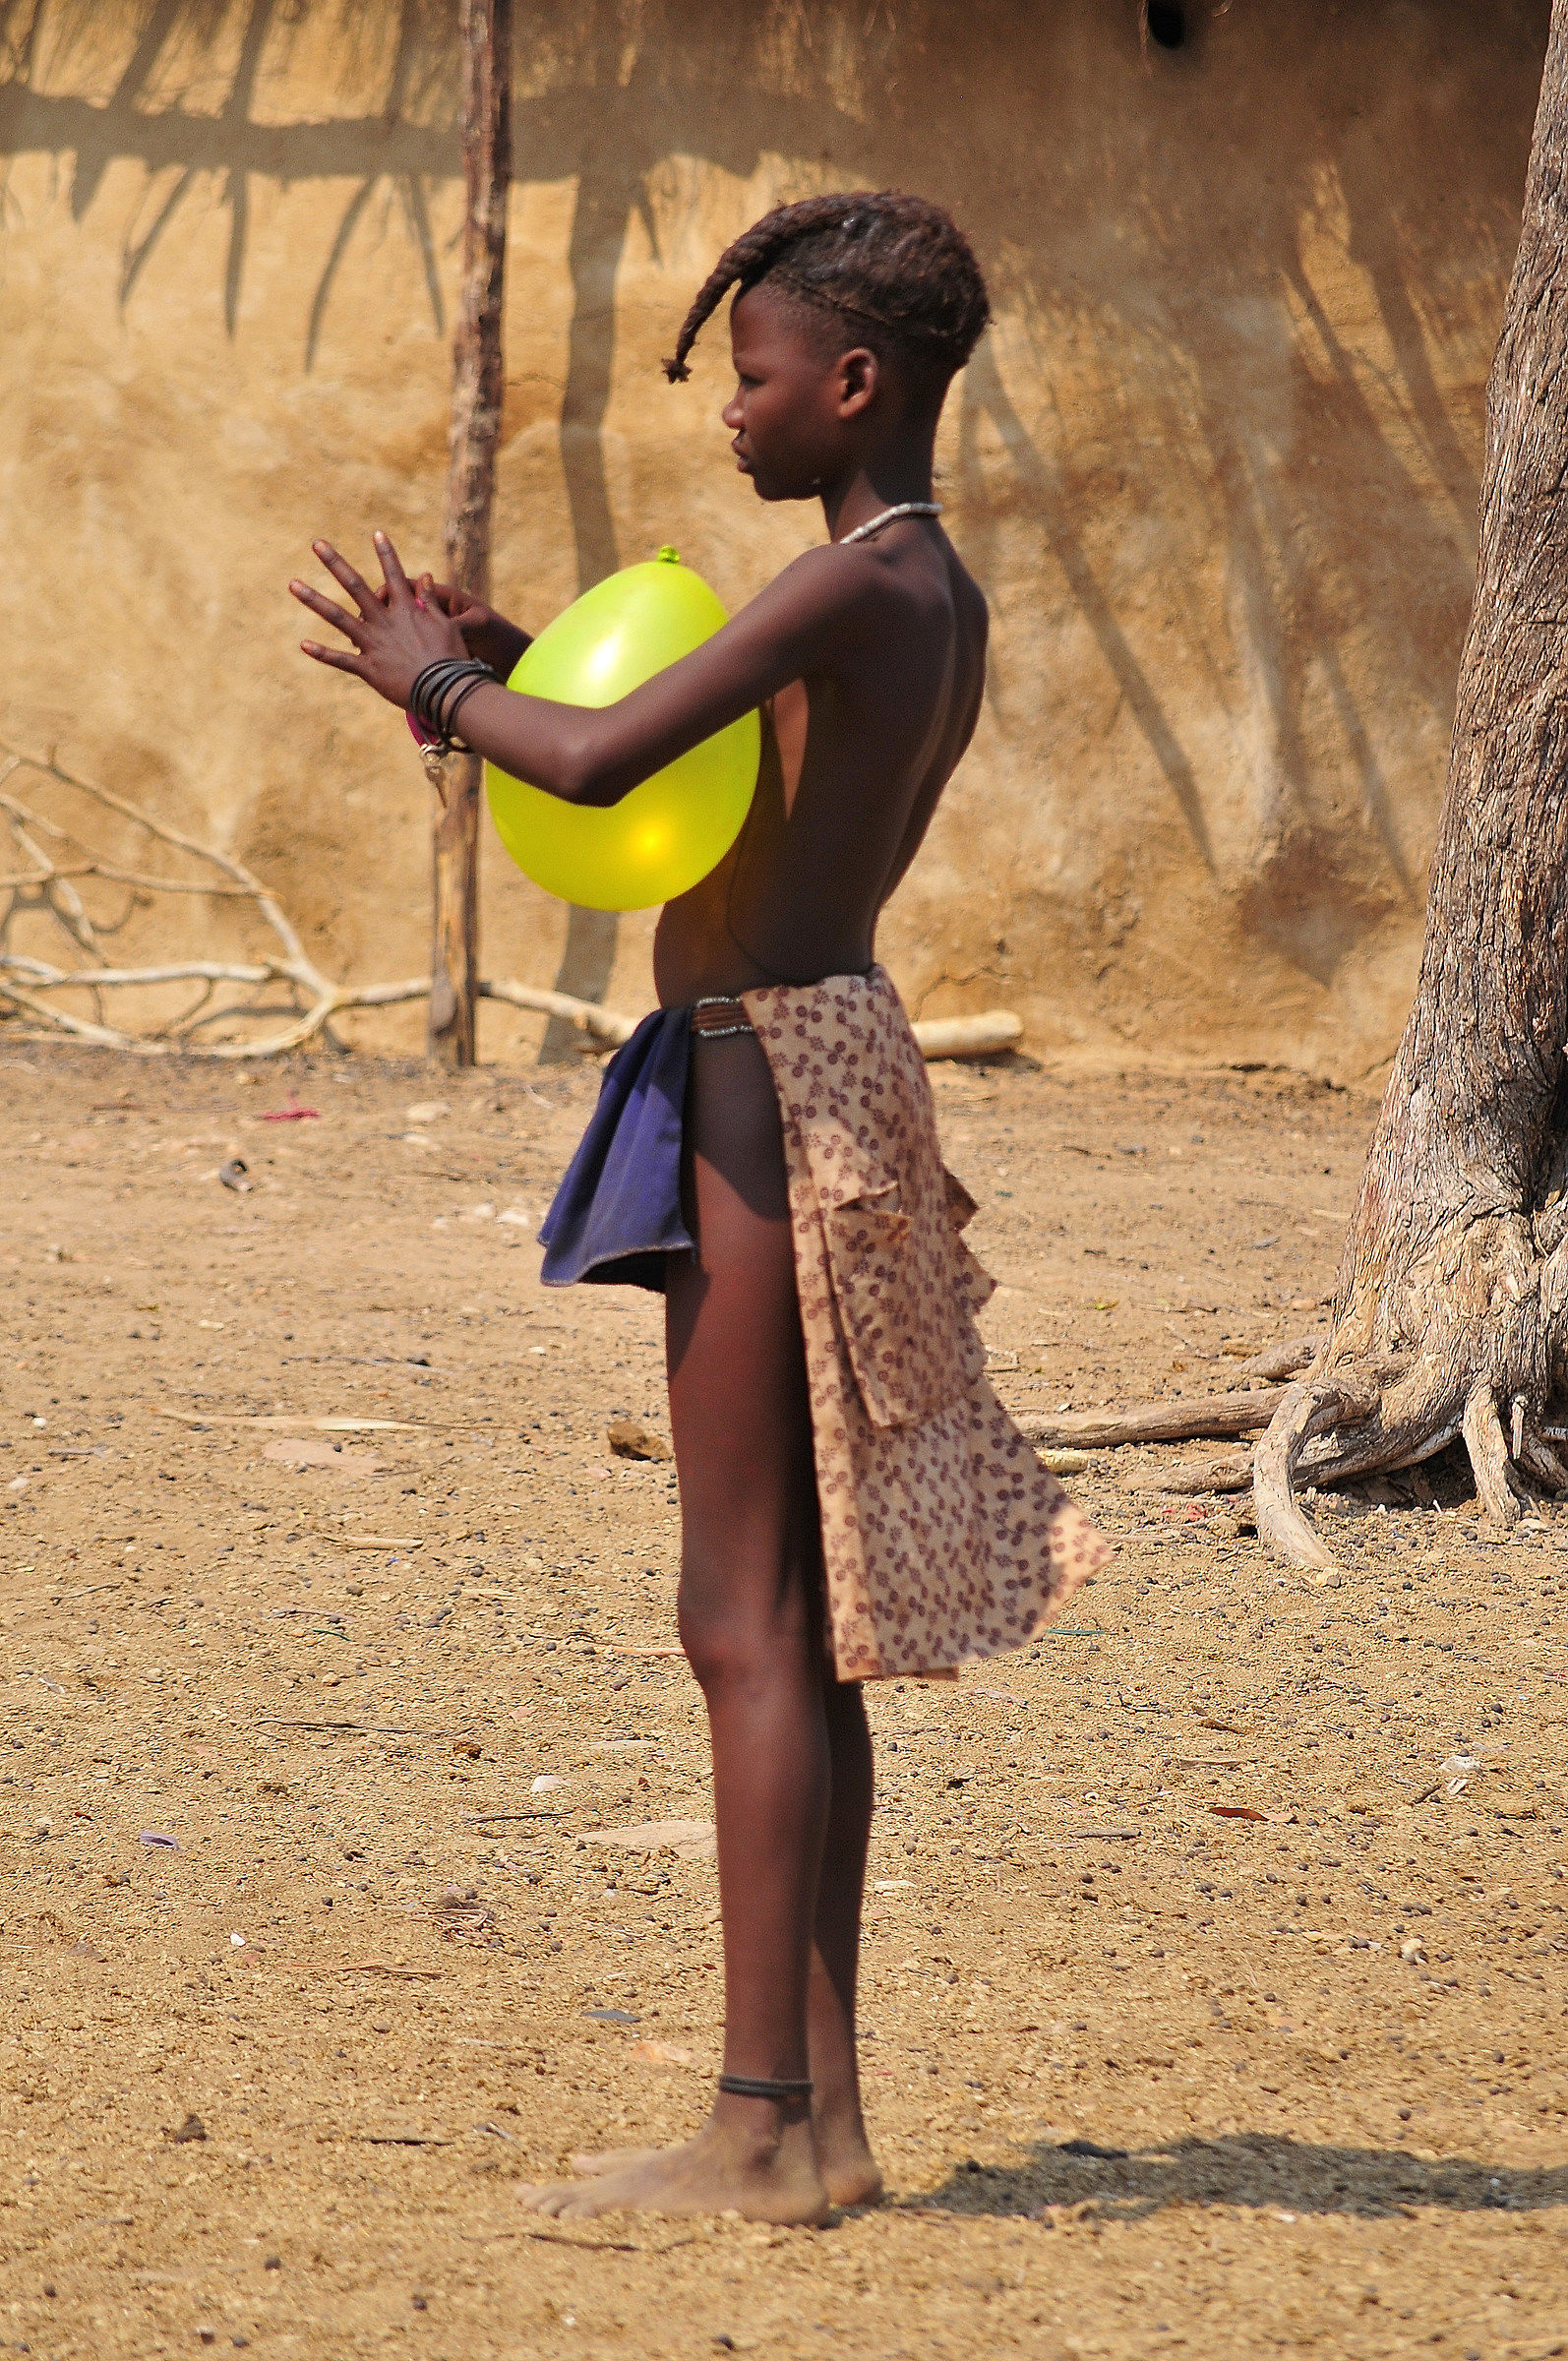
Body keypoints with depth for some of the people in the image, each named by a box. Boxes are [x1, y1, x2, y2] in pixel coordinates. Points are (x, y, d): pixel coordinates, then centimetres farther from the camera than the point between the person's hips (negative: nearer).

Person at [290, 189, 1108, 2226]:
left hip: (770, 1086, -10)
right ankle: (822, 2111, 14)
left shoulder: (855, 586, -15)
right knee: (800, 1619, 11)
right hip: (822, 1068, 10)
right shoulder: (939, 598, 15)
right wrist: (517, 675, 15)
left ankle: (763, 2126, -6)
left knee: (749, 1620, -8)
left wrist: (439, 687, -6)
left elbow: (603, 764, -24)